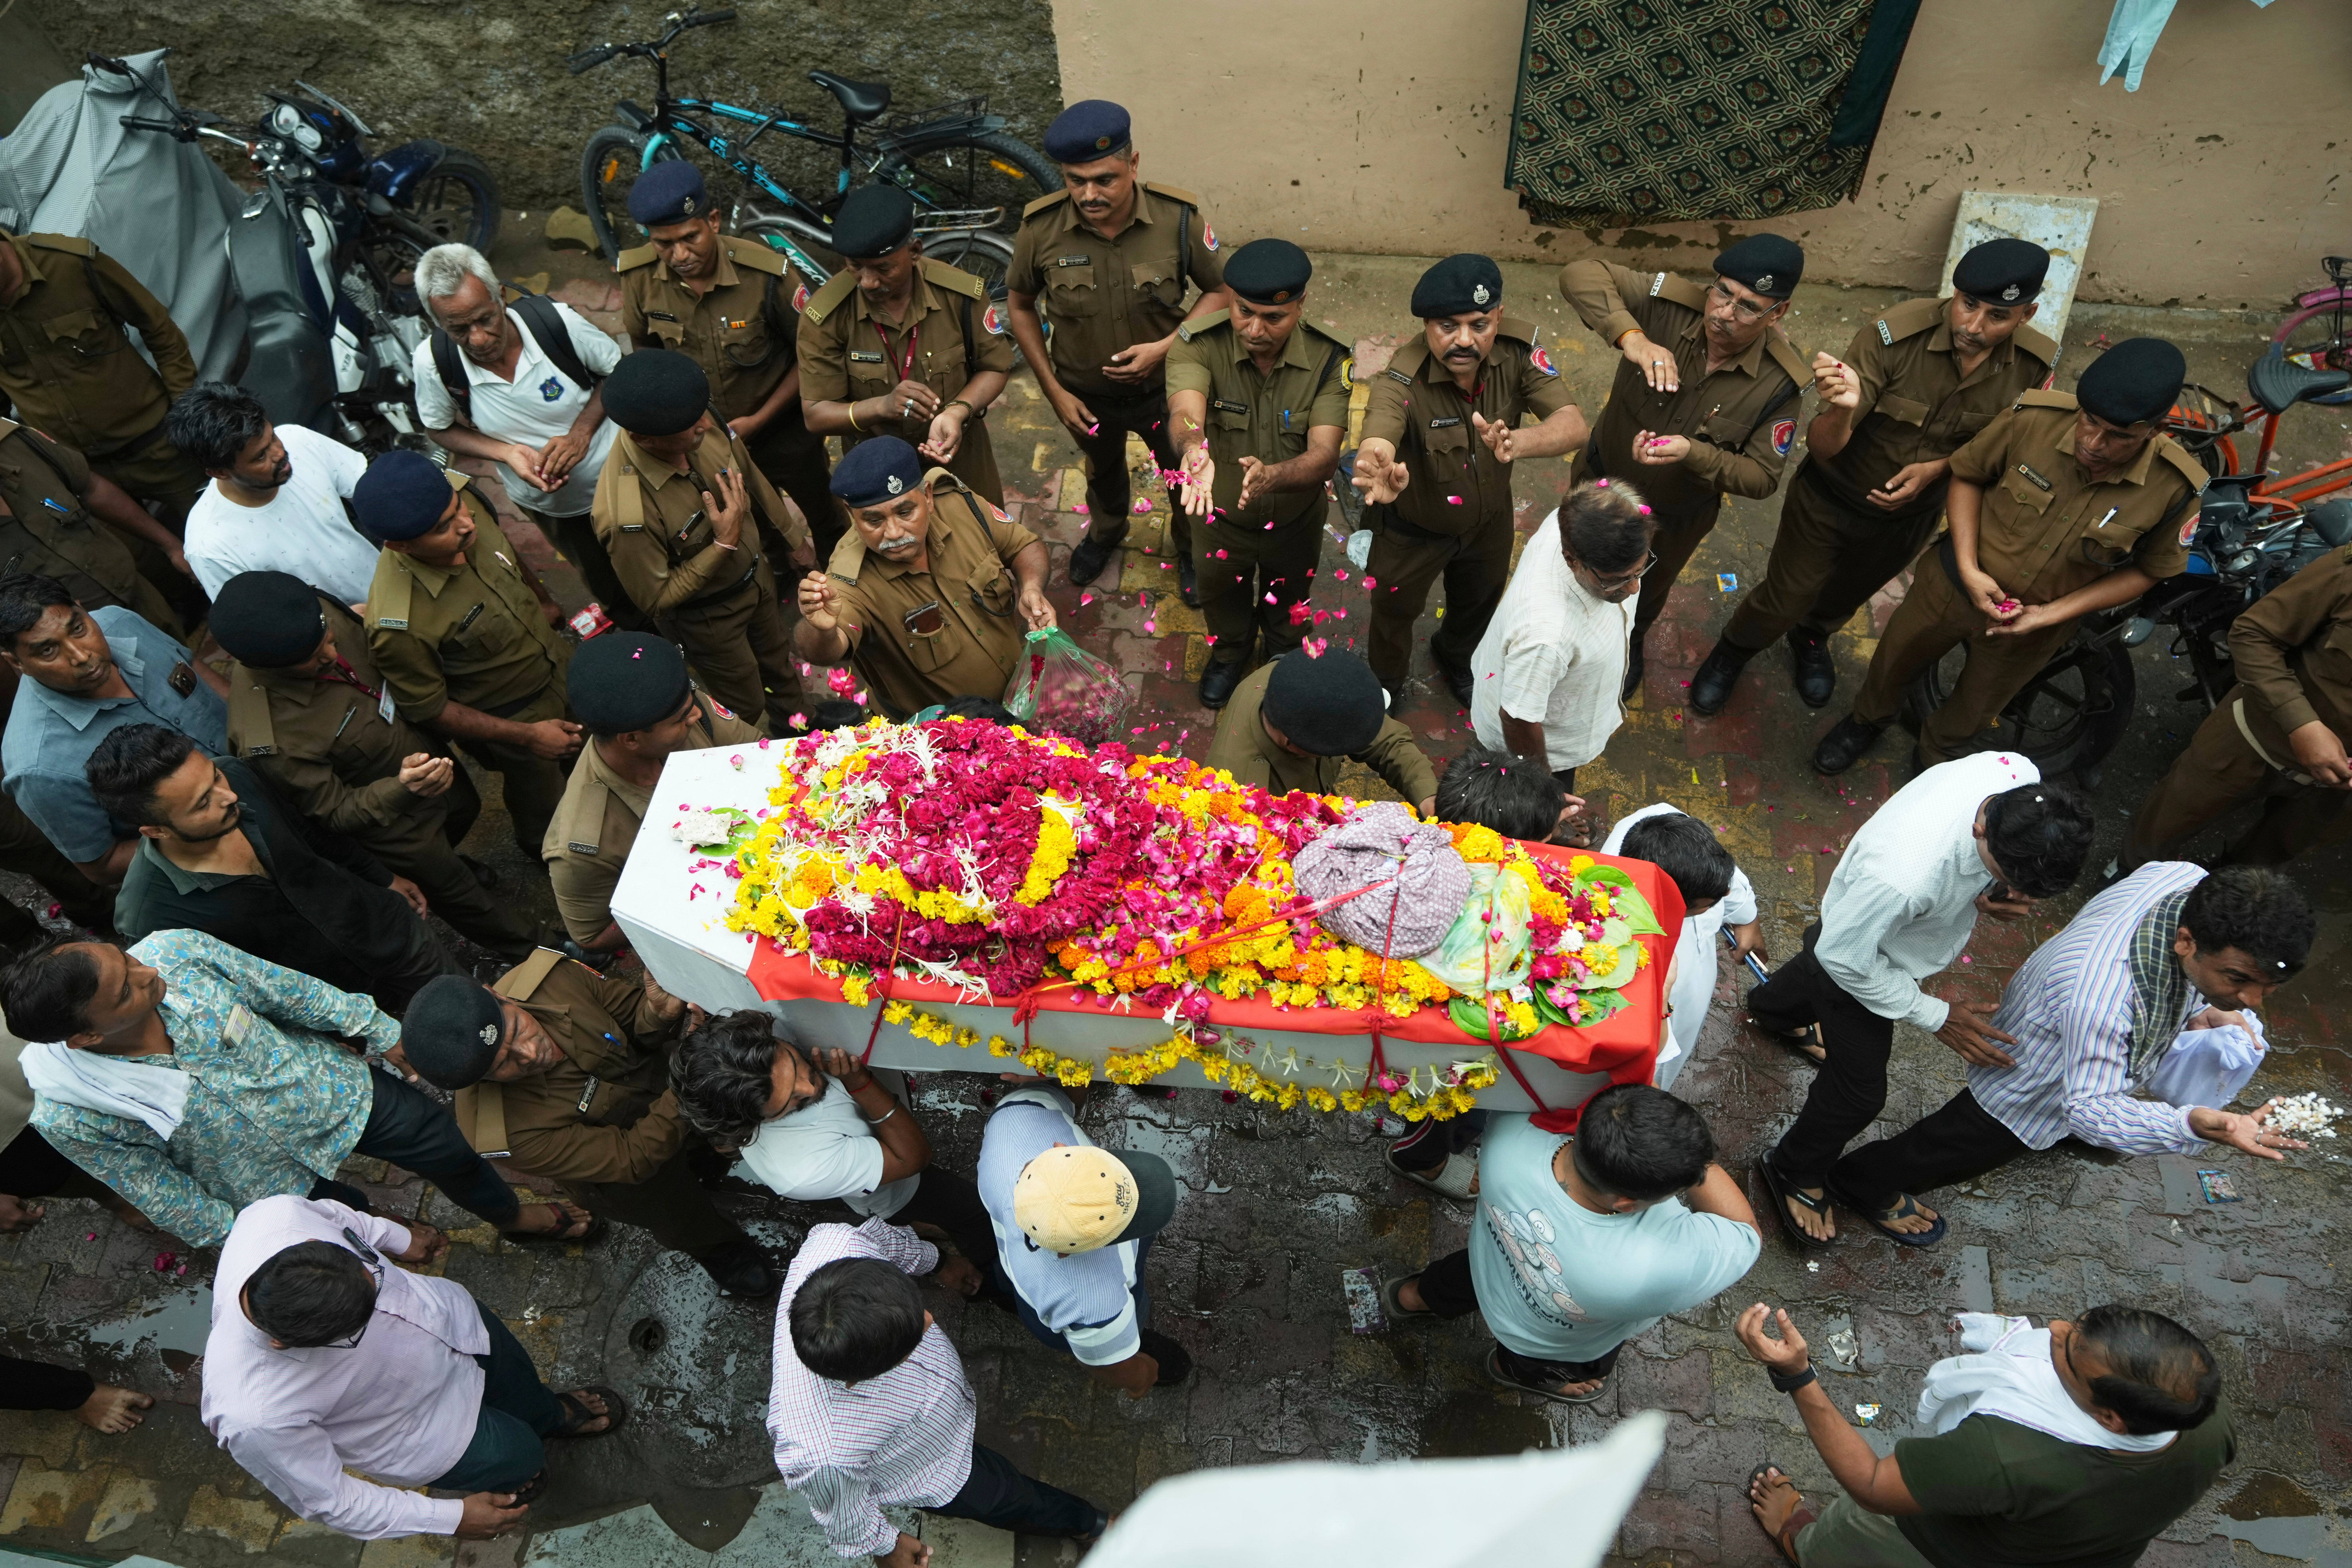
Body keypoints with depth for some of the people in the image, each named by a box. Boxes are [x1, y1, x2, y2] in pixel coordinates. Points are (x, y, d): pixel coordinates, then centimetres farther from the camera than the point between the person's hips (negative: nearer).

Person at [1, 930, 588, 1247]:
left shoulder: (176, 950, -30)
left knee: (450, 1150, 14)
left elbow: (291, 992, -13)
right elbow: (173, 1202, -17)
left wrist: (390, 1036, -3)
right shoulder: (70, 1119, -32)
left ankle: (513, 1216, 46)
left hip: (334, 1086, 2)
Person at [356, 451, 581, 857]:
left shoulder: (462, 495, -25)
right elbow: (425, 708, -24)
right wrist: (526, 735, -23)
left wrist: (544, 602, 14)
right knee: (545, 807, 24)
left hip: (557, 661, 5)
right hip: (513, 714, -5)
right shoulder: (399, 624, -42)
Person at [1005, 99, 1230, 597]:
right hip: (1086, 394, 1)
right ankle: (1105, 532, 64)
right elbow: (1020, 305, -8)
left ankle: (1189, 548, 55)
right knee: (1102, 471, 31)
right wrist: (1054, 392, -10)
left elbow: (1221, 291, -13)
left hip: (1166, 387, -1)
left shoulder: (1179, 218, -27)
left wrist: (1167, 346, -28)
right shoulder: (1040, 228, -24)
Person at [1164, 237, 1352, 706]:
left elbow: (1325, 454, -37)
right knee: (1222, 598, 30)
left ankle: (1286, 652, 67)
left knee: (1288, 602, 31)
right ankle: (1230, 651, 65)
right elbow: (1186, 412, -49)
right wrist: (1194, 450, -74)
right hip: (1219, 516, -1)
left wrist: (1272, 475, -59)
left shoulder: (1329, 359, -27)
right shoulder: (1199, 343, -30)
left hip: (1295, 521, 1)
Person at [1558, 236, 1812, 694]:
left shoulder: (1780, 382, -28)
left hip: (1677, 519, 1)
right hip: (1603, 483, 0)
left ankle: (1631, 642, 67)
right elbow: (1580, 275, -39)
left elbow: (1762, 477, -24)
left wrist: (1694, 453, -41)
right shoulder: (1668, 304, -31)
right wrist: (1631, 337, -54)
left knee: (1648, 589, 32)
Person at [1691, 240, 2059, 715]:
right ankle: (1731, 653, 42)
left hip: (1908, 515, 4)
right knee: (1783, 600, 10)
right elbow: (1823, 447, -34)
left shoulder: (2035, 365, -21)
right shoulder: (1893, 336, -34)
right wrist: (1841, 410, -56)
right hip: (1829, 502, -4)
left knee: (1848, 596, 28)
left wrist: (1936, 469, -21)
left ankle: (1811, 639, 61)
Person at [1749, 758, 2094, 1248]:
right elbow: (1845, 958, -30)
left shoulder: (2022, 778, -32)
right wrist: (1935, 1016, -21)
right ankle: (1795, 1172, 43)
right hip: (1852, 955, -7)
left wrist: (2004, 897, -25)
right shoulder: (1902, 877, -51)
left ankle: (1772, 1010, 76)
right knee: (1859, 1089, 12)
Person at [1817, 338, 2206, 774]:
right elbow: (1967, 475, -10)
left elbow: (2147, 571, -9)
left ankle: (1936, 756, 57)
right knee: (1892, 663, 24)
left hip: (2030, 626, 0)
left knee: (1972, 713, 25)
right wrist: (1969, 569, -21)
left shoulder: (2175, 489, -26)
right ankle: (1868, 719, 57)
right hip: (1953, 586, 0)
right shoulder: (2035, 419, -27)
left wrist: (2050, 614, -20)